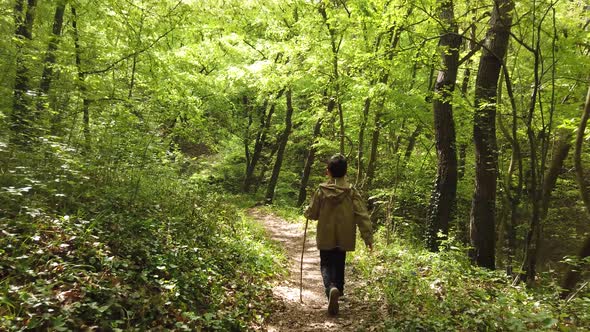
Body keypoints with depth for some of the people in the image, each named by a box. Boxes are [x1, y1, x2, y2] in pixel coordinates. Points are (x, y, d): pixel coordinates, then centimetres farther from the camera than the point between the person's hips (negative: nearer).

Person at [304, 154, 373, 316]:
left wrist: (306, 211, 21)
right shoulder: (351, 192, -9)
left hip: (325, 237, -1)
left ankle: (331, 288, -19)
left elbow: (312, 213, -2)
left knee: (326, 265, 8)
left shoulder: (321, 191, -10)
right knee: (339, 264, 20)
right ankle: (338, 289, 31)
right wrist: (368, 237, -8)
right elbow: (362, 215, -12)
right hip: (344, 238, 1)